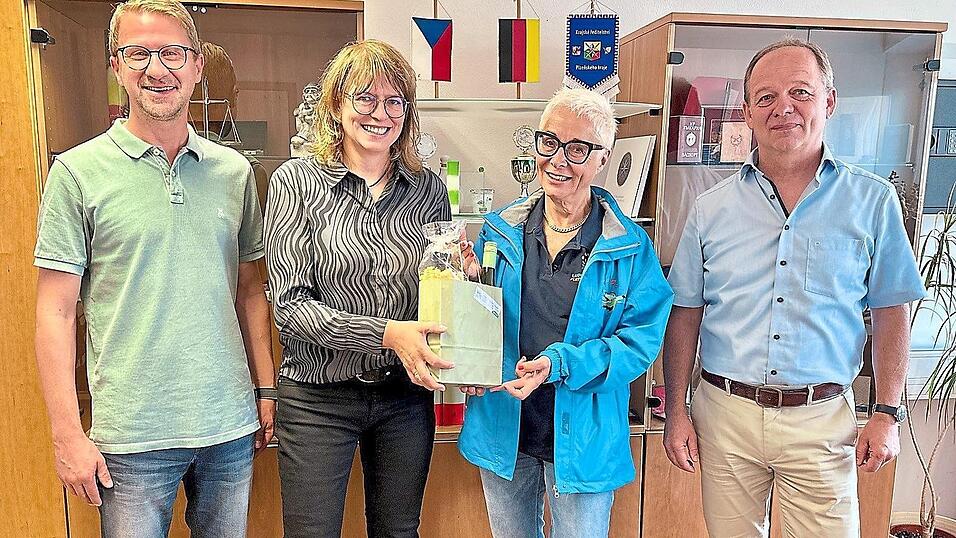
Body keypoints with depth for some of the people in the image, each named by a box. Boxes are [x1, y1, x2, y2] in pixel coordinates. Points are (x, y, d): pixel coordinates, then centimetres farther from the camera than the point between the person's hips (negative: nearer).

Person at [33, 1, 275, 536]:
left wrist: (266, 390, 7)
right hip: (132, 434, -3)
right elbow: (56, 312, -4)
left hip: (231, 424, 3)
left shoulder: (234, 170, 5)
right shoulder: (78, 171, -4)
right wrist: (68, 434, -8)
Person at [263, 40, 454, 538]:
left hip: (407, 395, 3)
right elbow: (290, 305, -14)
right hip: (320, 398, -3)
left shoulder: (429, 189, 2)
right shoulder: (296, 181, -7)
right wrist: (387, 334, -25)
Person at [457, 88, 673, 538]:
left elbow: (643, 337, -12)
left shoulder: (630, 248, -8)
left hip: (582, 439, -2)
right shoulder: (500, 230, 0)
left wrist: (561, 363, -25)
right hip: (503, 431, 3)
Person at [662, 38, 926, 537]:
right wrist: (676, 412, 1)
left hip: (821, 420, -1)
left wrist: (887, 413, 0)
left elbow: (891, 314, 5)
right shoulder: (711, 208, 1)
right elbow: (684, 315, 3)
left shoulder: (872, 201, 0)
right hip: (725, 412, 1)